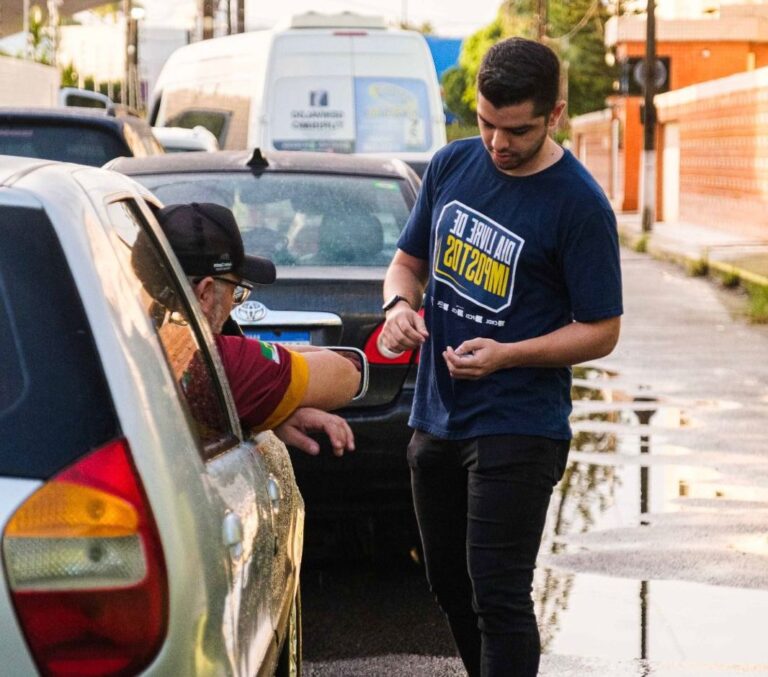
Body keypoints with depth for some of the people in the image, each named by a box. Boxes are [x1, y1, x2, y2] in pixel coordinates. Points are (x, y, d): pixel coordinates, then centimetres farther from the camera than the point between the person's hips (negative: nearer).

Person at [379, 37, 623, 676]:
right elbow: (409, 262, 16)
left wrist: (505, 354, -23)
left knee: (497, 597, -9)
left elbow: (601, 331, -10)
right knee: (451, 585, 17)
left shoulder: (579, 205, -13)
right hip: (436, 419, 7)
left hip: (518, 430, -7)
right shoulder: (452, 165, 4)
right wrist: (400, 305, -8)